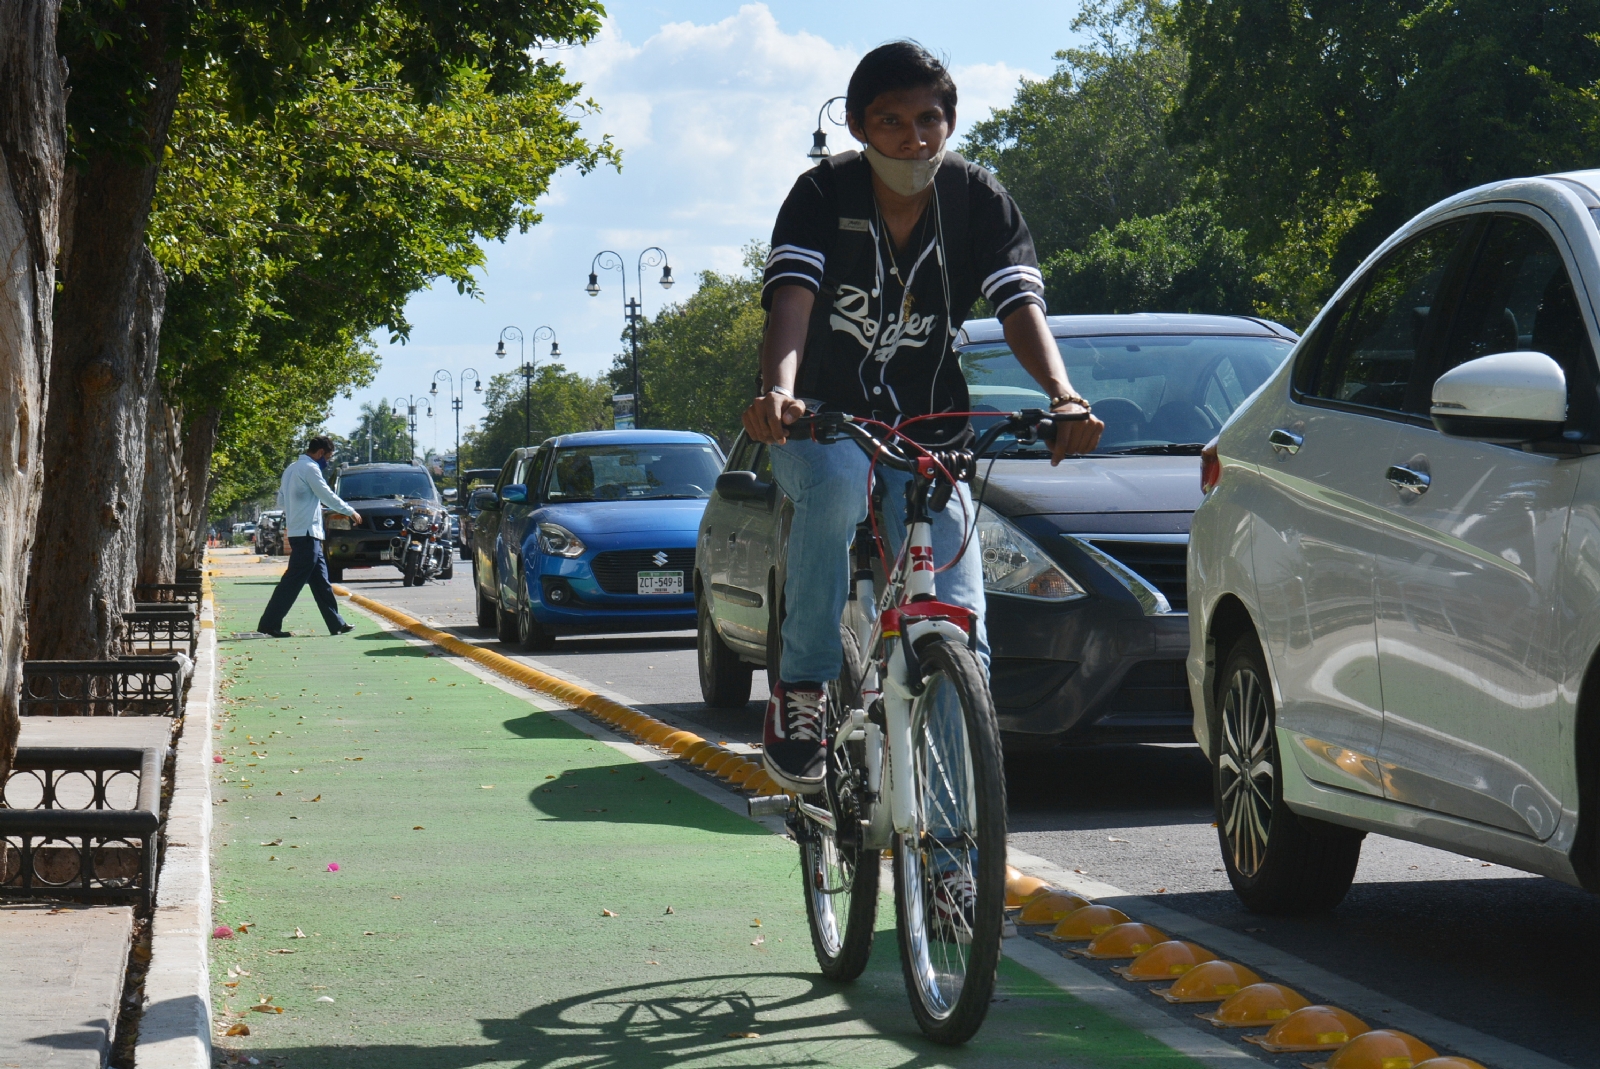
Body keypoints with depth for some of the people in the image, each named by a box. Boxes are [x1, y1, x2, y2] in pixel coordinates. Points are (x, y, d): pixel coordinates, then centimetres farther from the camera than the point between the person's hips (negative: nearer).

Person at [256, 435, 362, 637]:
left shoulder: (291, 469, 18)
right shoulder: (310, 468, -11)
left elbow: (281, 502, 22)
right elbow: (327, 496, -12)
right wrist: (350, 512, -2)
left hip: (297, 531, 10)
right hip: (307, 532, -10)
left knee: (320, 580, 11)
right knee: (293, 580, -9)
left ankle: (336, 623, 13)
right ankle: (270, 623, -9)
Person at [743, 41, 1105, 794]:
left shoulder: (979, 202, -7)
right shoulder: (824, 196, -12)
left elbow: (1021, 305, -19)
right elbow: (792, 301, -27)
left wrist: (1062, 395, -40)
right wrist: (778, 391, -49)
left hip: (929, 435, 2)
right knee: (836, 479, -39)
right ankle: (801, 690, -26)